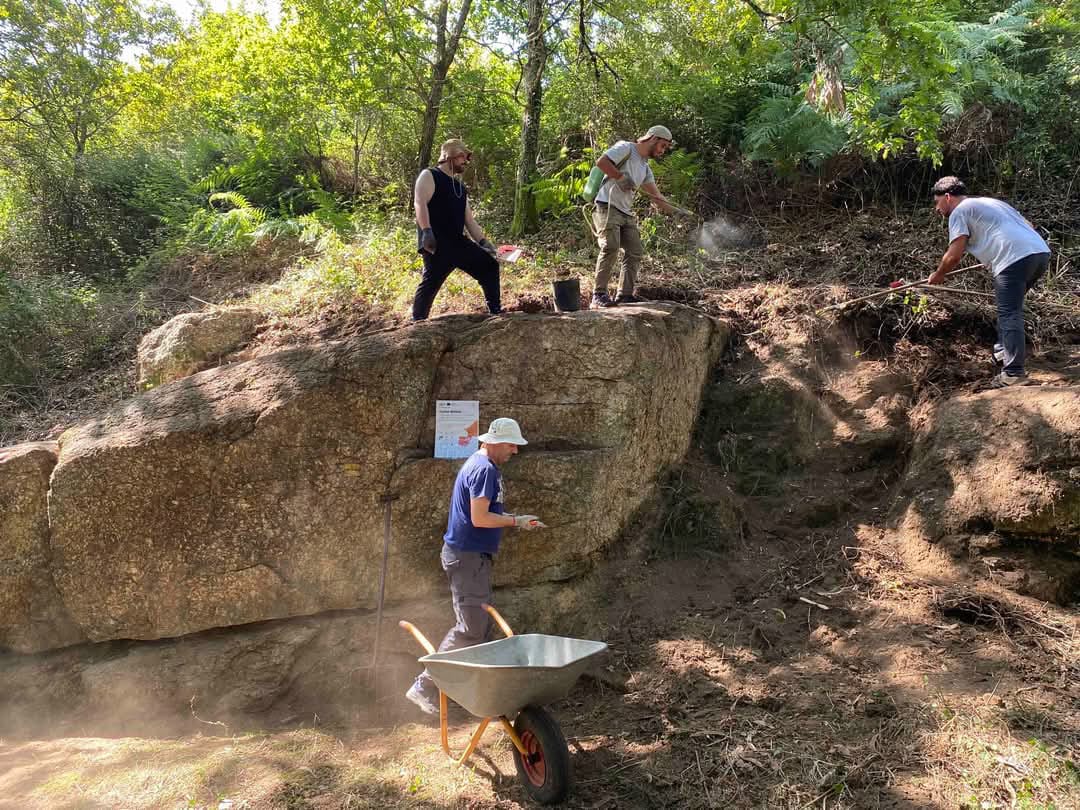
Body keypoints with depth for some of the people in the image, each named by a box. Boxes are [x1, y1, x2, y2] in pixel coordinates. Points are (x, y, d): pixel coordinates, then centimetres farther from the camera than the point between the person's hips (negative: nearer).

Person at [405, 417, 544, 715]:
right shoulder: (485, 469, -17)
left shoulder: (482, 465, 16)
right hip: (467, 556, -11)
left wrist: (516, 522, 12)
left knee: (481, 624, 15)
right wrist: (516, 521, -13)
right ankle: (425, 687, -2)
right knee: (470, 629, -8)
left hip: (474, 556, 11)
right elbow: (479, 518, -24)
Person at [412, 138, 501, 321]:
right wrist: (426, 231, -27)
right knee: (430, 282, -14)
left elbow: (469, 220, 25)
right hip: (436, 244, -8)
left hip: (458, 242, 8)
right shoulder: (429, 176, 2)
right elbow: (420, 202, -14)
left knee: (489, 265, 4)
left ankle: (495, 312, 8)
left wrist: (483, 241, 14)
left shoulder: (460, 187, 25)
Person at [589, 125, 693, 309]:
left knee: (634, 253, 2)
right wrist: (621, 177, -15)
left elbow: (657, 197, 19)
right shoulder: (625, 148, -1)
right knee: (610, 247, -21)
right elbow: (601, 162, -15)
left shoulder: (645, 168, 22)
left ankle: (625, 295, 6)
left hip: (627, 213, 9)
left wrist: (677, 211, 9)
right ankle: (598, 296, -22)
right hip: (608, 207, -9)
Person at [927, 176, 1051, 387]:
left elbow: (954, 255, -3)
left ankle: (1013, 374, -10)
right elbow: (1027, 225, 30)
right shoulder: (990, 202, 31)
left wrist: (938, 275, 14)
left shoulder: (959, 212, 5)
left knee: (1010, 315, -7)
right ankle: (1003, 353, 30)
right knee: (1009, 311, 24)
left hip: (1015, 259, -9)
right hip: (1041, 252, 9)